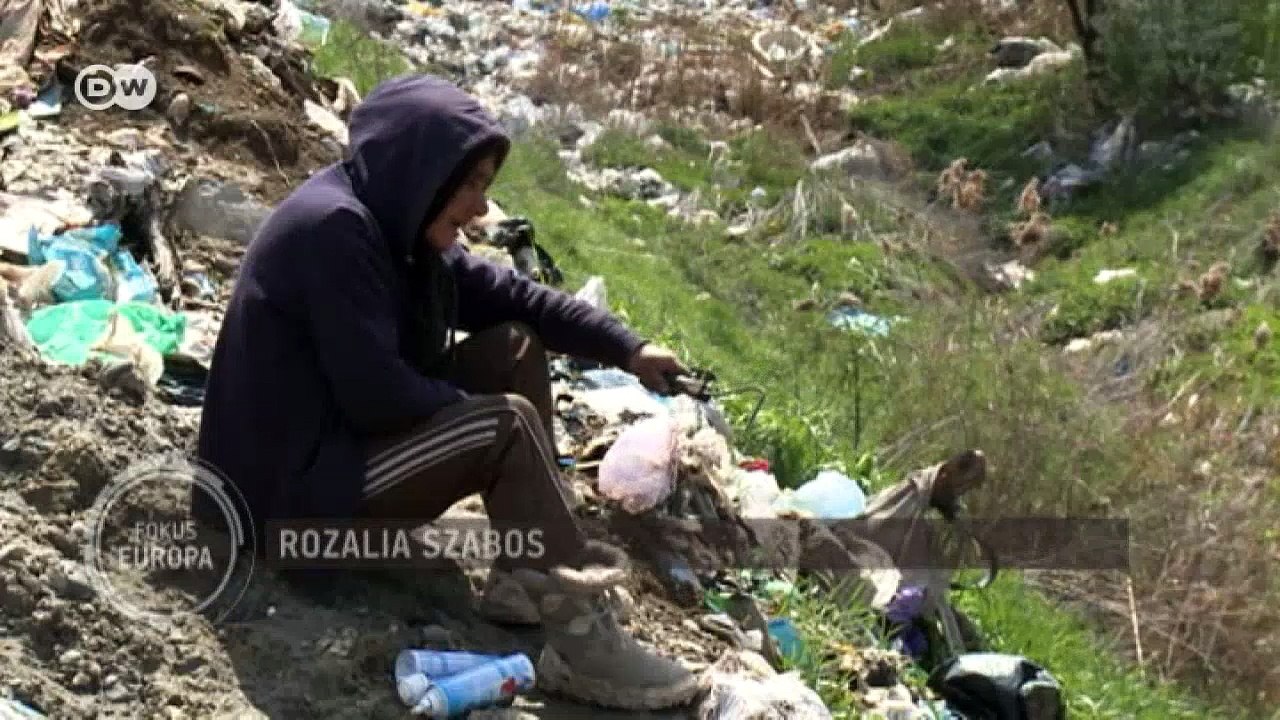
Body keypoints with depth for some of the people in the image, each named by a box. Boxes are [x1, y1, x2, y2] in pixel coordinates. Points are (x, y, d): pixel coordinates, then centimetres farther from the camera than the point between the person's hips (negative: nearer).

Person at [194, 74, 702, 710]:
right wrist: (485, 408, -9)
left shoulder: (392, 222, 6)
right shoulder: (331, 228, -22)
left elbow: (509, 295, 11)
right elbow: (376, 394, -26)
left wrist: (628, 349, 2)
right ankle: (583, 645, -20)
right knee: (508, 425, -21)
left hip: (341, 441, 10)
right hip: (292, 486, -10)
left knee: (515, 349, 5)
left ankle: (528, 576, 2)